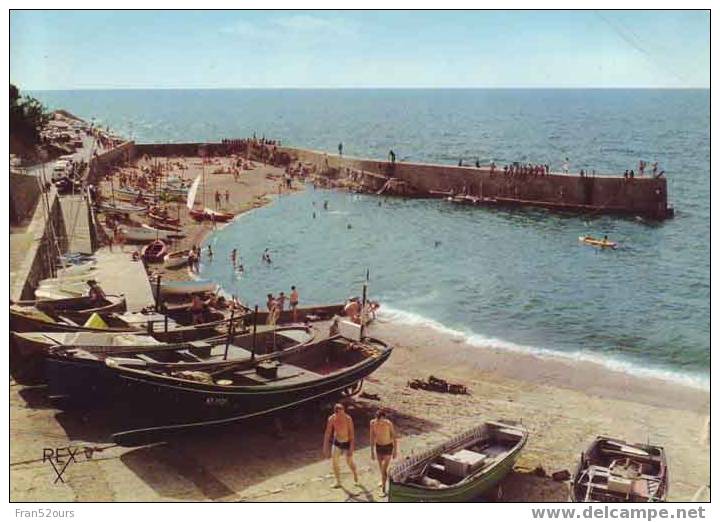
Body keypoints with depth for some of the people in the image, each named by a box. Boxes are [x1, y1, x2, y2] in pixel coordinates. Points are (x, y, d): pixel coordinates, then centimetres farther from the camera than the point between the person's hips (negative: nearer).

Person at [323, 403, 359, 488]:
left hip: (347, 443, -3)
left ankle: (355, 473, 40)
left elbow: (352, 434, -21)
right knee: (334, 461, -5)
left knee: (349, 462, 8)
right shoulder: (331, 419, -14)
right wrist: (325, 447, -4)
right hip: (337, 442, 3)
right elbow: (328, 433, -5)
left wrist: (352, 448, -23)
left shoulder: (348, 419, -24)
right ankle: (337, 482, 9)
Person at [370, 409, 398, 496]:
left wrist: (395, 451, -6)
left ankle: (383, 490, 2)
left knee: (384, 469, -9)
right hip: (378, 446, 4)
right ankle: (383, 480, 48)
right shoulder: (372, 423, -17)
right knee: (381, 467, 20)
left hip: (388, 447, -4)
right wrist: (372, 451, 0)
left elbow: (394, 437, -12)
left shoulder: (389, 423, -25)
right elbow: (372, 437, -4)